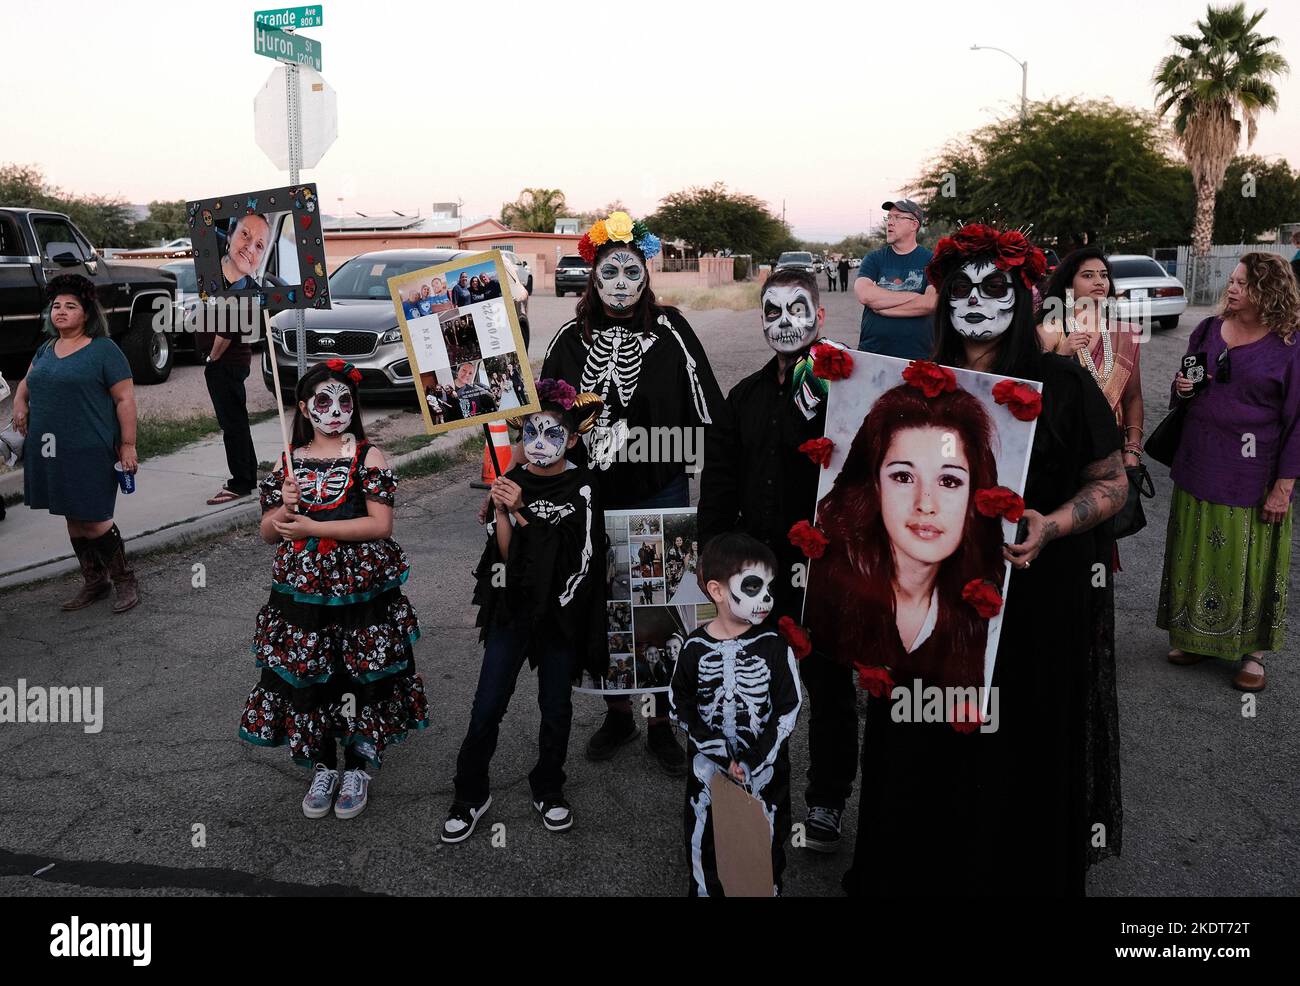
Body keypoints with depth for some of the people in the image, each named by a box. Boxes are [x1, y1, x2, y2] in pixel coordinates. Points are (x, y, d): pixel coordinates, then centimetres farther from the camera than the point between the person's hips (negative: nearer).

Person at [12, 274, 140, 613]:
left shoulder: (103, 350, -6)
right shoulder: (46, 350, 14)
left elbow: (125, 399, -9)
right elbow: (27, 381, 32)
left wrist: (128, 445, -14)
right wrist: (19, 401, 9)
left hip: (90, 453, -7)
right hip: (50, 451, 7)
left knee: (93, 520, -6)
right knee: (73, 519, 13)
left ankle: (125, 581, 9)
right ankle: (94, 582, 25)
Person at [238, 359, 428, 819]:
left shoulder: (368, 456, -5)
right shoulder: (289, 462, 6)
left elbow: (381, 524, -15)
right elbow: (268, 533, 10)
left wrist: (313, 527, -18)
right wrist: (285, 508, -12)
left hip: (361, 590, -3)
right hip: (302, 591, 3)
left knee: (360, 678, 5)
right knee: (306, 679, 9)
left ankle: (357, 768, 26)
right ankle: (322, 767, 30)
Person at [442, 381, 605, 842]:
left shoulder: (581, 489, -7)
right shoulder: (511, 482, 0)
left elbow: (574, 557, -18)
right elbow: (504, 554, -4)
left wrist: (523, 512, -22)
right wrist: (500, 512, -20)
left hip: (560, 613, -1)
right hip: (512, 608, 1)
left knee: (556, 707, 11)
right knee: (487, 705, 1)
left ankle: (547, 791, 30)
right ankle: (470, 794, 18)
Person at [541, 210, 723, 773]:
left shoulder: (669, 332, -4)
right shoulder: (571, 338, 4)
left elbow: (703, 410, -3)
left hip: (659, 495, -2)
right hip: (590, 497, 3)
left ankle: (662, 722, 23)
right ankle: (618, 714, 29)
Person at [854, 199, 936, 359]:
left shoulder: (931, 261, 2)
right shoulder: (874, 259, 8)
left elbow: (931, 303, -14)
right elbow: (864, 295, -10)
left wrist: (881, 307, -10)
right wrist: (912, 297, -11)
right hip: (871, 350, 2)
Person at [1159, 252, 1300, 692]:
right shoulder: (1209, 330, 5)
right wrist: (1181, 388, -6)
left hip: (1252, 475, -5)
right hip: (1199, 466, 5)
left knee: (1250, 562, 5)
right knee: (1197, 553, 13)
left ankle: (1252, 650, 20)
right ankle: (1195, 635, 29)